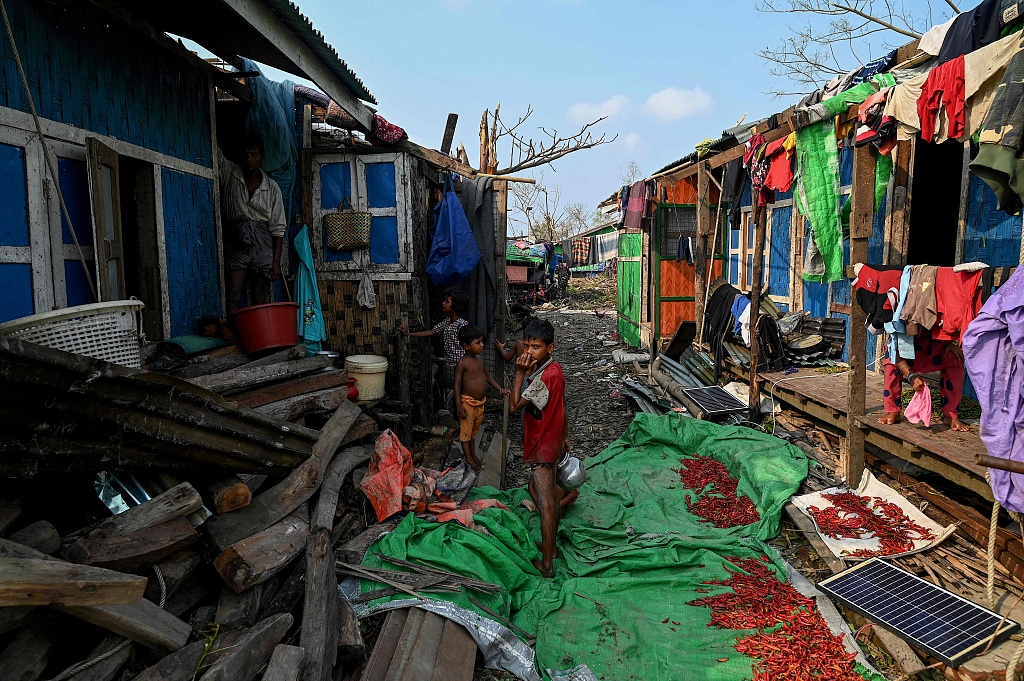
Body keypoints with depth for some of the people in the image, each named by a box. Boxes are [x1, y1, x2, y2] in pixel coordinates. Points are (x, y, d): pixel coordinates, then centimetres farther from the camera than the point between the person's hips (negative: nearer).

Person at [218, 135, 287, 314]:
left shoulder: (272, 188, 2)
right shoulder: (230, 174, 5)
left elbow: (277, 227, 2)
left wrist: (276, 261, -4)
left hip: (262, 245, 0)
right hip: (235, 244, 0)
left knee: (261, 300, 2)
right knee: (233, 299, -7)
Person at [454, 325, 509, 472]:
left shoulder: (479, 360, 5)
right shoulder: (463, 363, -17)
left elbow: (487, 376, 15)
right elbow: (457, 384, -16)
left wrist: (501, 389, 7)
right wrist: (459, 405, -19)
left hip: (480, 402, 7)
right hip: (468, 402, -7)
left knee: (474, 430, 20)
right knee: (466, 430, 6)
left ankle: (473, 455, 33)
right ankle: (469, 459, 16)